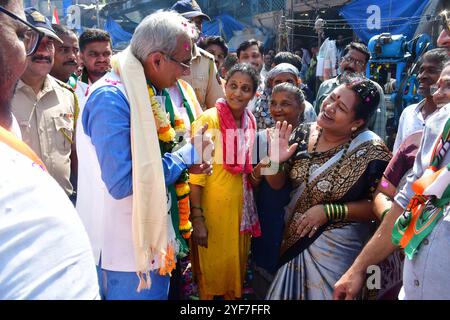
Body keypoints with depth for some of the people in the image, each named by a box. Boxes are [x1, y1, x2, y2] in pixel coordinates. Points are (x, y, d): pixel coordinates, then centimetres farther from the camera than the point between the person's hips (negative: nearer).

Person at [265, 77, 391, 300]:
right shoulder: (304, 134, -7)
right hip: (293, 239, 5)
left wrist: (329, 211, -22)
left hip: (336, 246, -4)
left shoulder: (371, 151, -20)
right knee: (284, 292, 21)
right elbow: (277, 184, 0)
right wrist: (275, 161, -20)